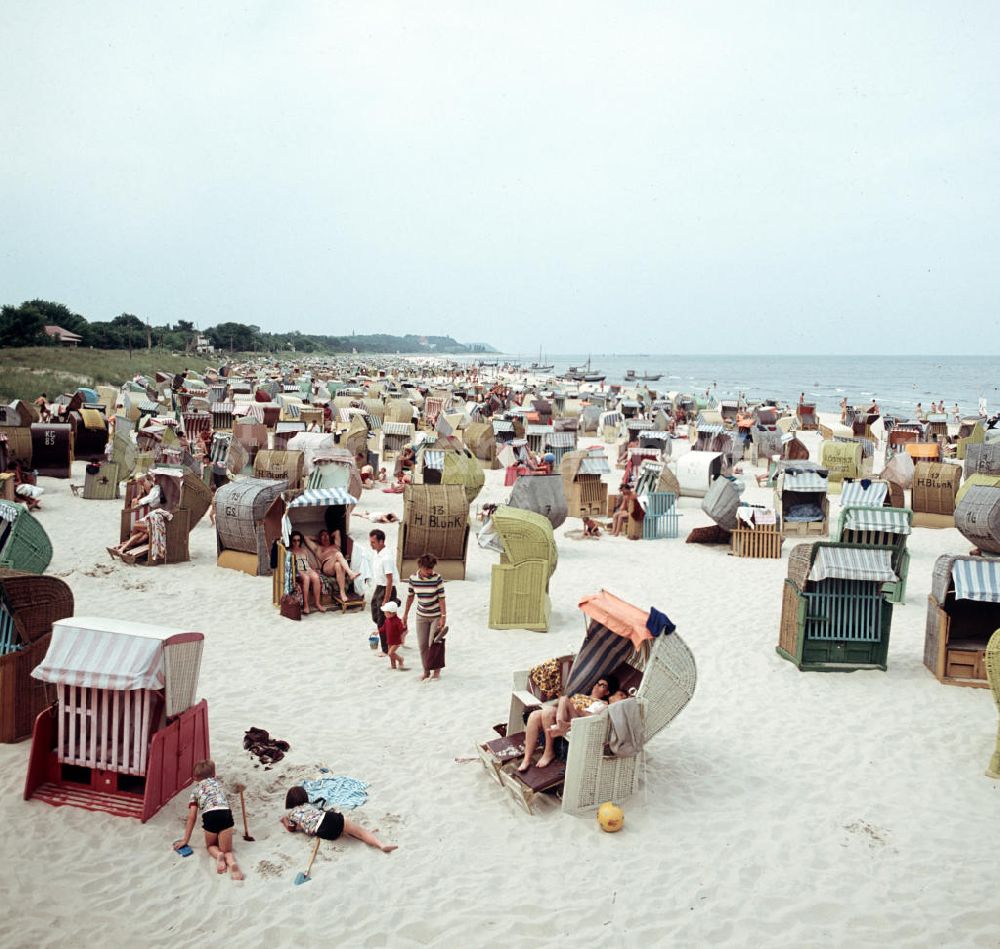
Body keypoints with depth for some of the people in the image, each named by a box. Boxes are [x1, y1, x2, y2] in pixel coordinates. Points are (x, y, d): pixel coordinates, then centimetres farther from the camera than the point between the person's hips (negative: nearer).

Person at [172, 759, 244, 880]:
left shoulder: (196, 790, 25)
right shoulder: (218, 782, 31)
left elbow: (192, 817, 22)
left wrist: (185, 839, 27)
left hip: (210, 816, -1)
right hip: (226, 814, 1)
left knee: (211, 845, 27)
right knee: (227, 850, 11)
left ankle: (218, 855, -6)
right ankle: (231, 862, -23)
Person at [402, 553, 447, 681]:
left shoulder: (437, 578, -18)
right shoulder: (413, 578, -8)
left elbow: (441, 598, -16)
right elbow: (410, 596, 5)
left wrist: (443, 617, -20)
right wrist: (405, 614, 9)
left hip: (437, 616, -3)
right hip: (422, 616, 3)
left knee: (433, 644, -5)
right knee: (423, 645, 4)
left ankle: (437, 670, 14)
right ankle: (426, 671, 19)